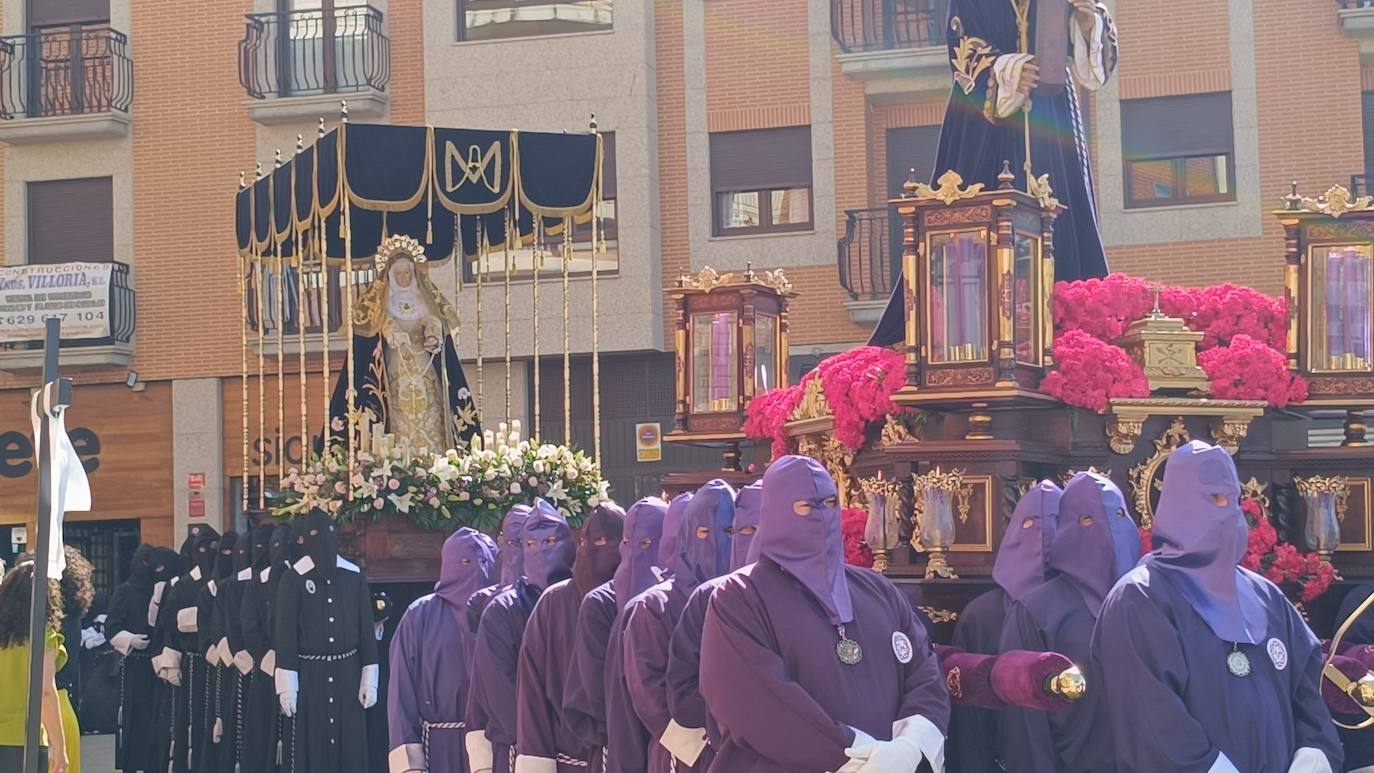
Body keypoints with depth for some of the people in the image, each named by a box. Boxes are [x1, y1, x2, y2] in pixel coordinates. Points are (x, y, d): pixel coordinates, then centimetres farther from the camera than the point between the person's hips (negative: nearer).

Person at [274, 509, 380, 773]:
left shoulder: (355, 576, 4)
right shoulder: (293, 578, -4)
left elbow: (366, 629, 6)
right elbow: (284, 632, -4)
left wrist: (369, 679, 1)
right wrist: (287, 684, -8)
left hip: (347, 671, 2)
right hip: (310, 673, -2)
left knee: (352, 746, 2)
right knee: (313, 748, 0)